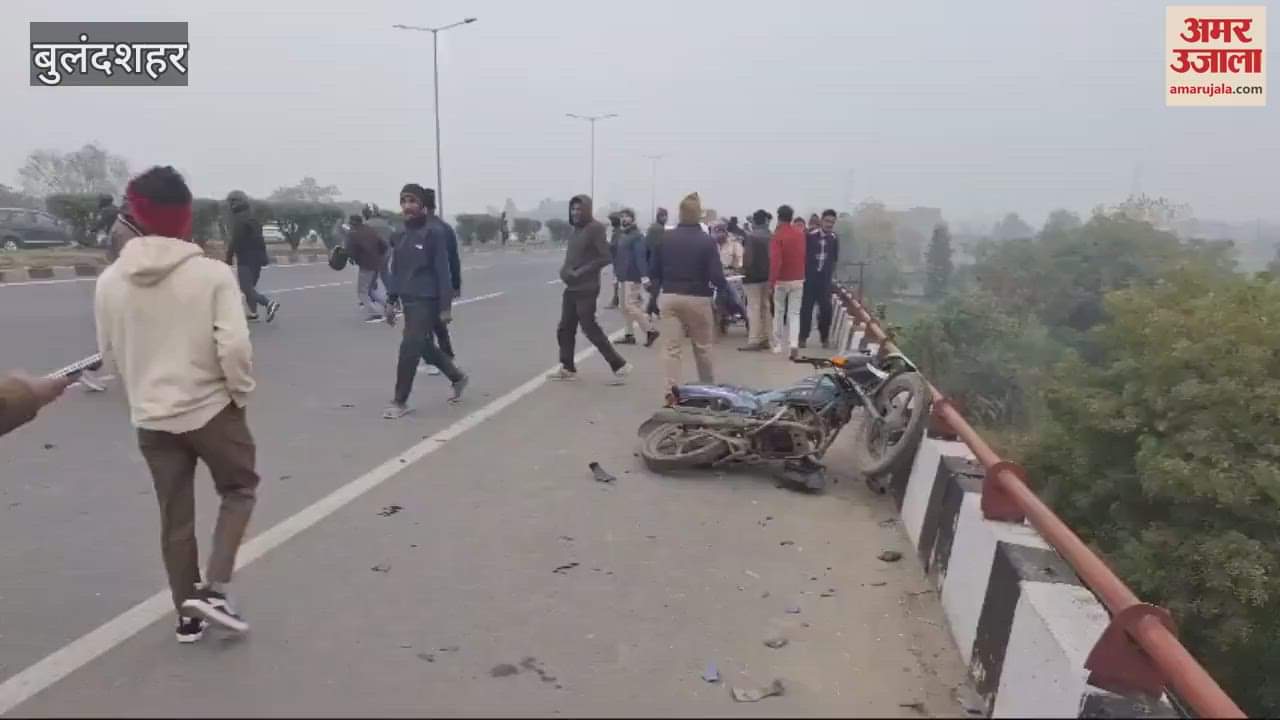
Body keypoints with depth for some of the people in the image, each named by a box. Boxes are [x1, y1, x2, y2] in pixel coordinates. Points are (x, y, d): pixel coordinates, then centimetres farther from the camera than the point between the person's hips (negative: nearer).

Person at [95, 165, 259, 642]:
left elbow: (110, 354, 7)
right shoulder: (212, 274, -15)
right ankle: (213, 591, 7)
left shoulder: (110, 281, -2)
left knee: (175, 519, 15)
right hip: (212, 409, -4)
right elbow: (234, 346, -21)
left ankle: (189, 616, 26)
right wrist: (241, 392, -4)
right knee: (239, 490, 19)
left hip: (151, 418, 4)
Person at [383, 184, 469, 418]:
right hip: (409, 300, 7)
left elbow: (443, 271, -12)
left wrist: (445, 306, -15)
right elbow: (396, 271, 15)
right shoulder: (399, 236, 9)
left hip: (427, 301, -7)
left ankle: (400, 402, 3)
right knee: (425, 348, 16)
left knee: (409, 349, -8)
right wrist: (391, 301, 11)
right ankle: (458, 378, 37)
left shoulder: (433, 232, -11)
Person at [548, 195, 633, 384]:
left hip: (586, 289, -8)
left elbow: (605, 257, -19)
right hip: (571, 288, 8)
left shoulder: (595, 228, -12)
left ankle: (619, 365, 2)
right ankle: (567, 368, 22)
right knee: (565, 329, 10)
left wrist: (581, 272, -19)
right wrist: (565, 270, 0)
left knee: (590, 329, -6)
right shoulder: (575, 229, 13)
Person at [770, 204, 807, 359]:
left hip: (781, 280, -3)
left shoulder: (777, 235, -13)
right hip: (798, 279, 3)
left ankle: (778, 344, 16)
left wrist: (772, 280, -18)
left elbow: (775, 260, -20)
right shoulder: (800, 234, 3)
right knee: (794, 313, 4)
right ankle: (794, 343, -13)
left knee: (779, 312, 11)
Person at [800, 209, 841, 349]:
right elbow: (803, 255, -3)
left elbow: (835, 259, 12)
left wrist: (830, 273, 4)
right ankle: (803, 337, 9)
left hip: (825, 279, 2)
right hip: (809, 277, -2)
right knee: (806, 307, 0)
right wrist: (803, 273, -5)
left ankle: (825, 338, 13)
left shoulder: (834, 239, 5)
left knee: (826, 308, 1)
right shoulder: (810, 236, -5)